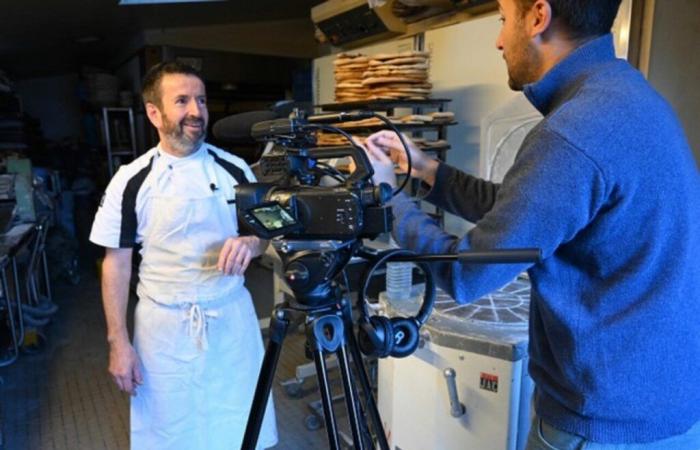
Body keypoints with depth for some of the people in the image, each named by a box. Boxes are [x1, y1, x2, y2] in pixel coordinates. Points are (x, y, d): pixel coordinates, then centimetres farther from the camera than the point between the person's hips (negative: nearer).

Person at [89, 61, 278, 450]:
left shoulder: (234, 169, -3)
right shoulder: (132, 181, -7)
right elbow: (116, 262, -2)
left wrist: (250, 243, -18)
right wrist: (118, 341, -5)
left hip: (231, 318, 2)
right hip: (164, 324, -1)